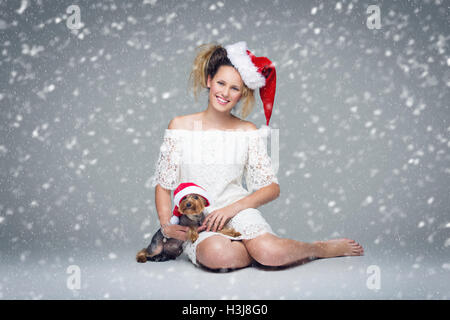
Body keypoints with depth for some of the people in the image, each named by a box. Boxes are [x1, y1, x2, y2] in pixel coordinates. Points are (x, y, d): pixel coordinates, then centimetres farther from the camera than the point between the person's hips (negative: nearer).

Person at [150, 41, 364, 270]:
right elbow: (163, 185, 6)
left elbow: (271, 187, 2)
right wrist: (166, 226, -9)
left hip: (238, 212, 0)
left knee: (268, 252, -31)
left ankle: (324, 248, 1)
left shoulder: (247, 132, 4)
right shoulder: (180, 126, 3)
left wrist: (232, 208, -12)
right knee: (217, 255, -36)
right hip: (196, 223, 0)